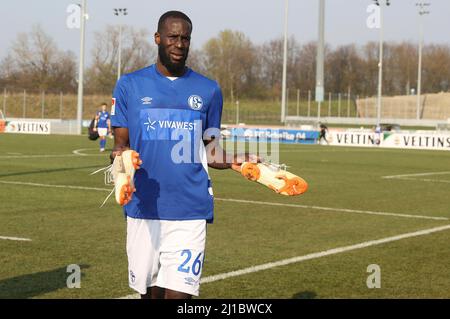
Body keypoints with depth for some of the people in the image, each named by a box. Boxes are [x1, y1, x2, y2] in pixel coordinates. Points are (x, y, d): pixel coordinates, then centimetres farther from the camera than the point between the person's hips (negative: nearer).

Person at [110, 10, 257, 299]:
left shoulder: (208, 90, 8)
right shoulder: (130, 85, 6)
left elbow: (210, 151, 13)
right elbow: (121, 142, 8)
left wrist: (233, 161, -8)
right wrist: (120, 154, -16)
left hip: (190, 212, 0)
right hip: (144, 209, 1)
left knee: (178, 293, -9)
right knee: (150, 291, 9)